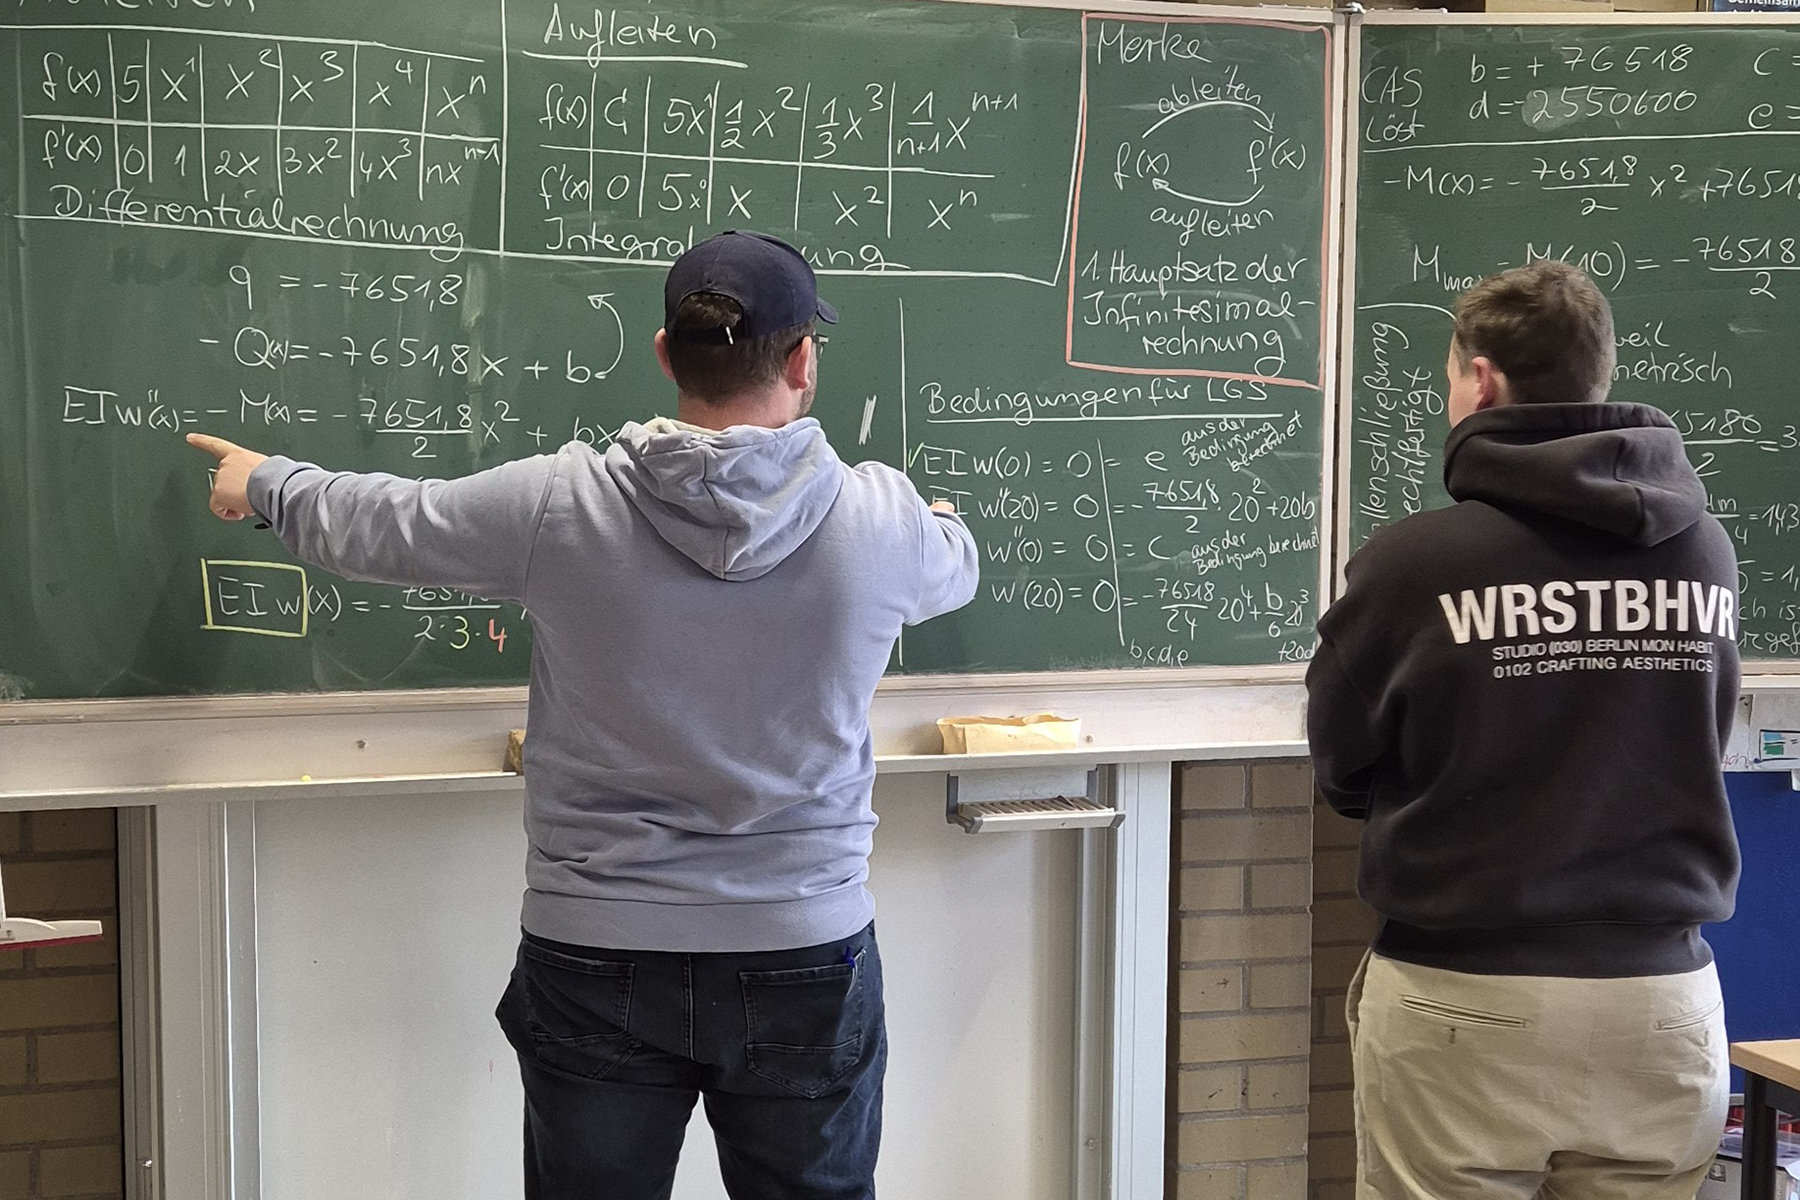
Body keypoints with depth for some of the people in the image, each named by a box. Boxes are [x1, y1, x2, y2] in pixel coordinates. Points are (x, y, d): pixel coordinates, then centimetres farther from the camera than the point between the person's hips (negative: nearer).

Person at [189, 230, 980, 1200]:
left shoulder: (556, 507, -12)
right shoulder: (880, 520, -10)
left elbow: (372, 525, 5)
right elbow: (954, 566, 15)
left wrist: (266, 482, 27)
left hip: (597, 964, 0)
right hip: (806, 959, 0)